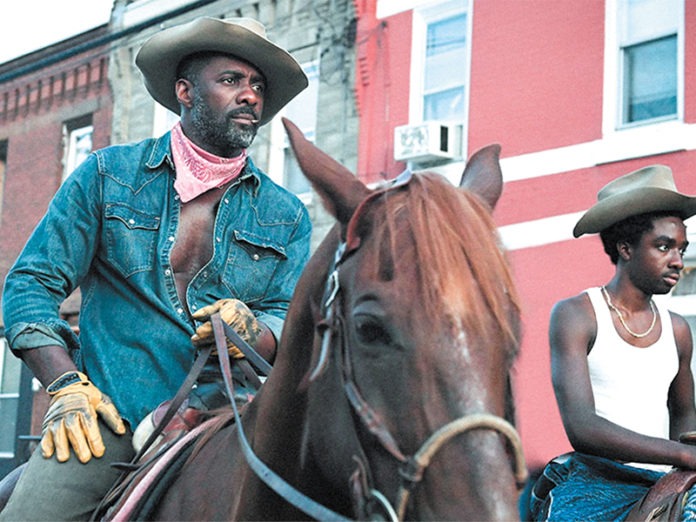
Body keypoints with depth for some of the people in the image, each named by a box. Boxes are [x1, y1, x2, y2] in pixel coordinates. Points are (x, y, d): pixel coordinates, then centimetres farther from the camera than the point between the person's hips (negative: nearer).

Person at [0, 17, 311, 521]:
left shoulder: (287, 217, 14)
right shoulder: (107, 175, 9)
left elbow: (292, 319, 11)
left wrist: (251, 329, -14)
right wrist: (67, 386, -7)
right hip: (108, 420, -2)